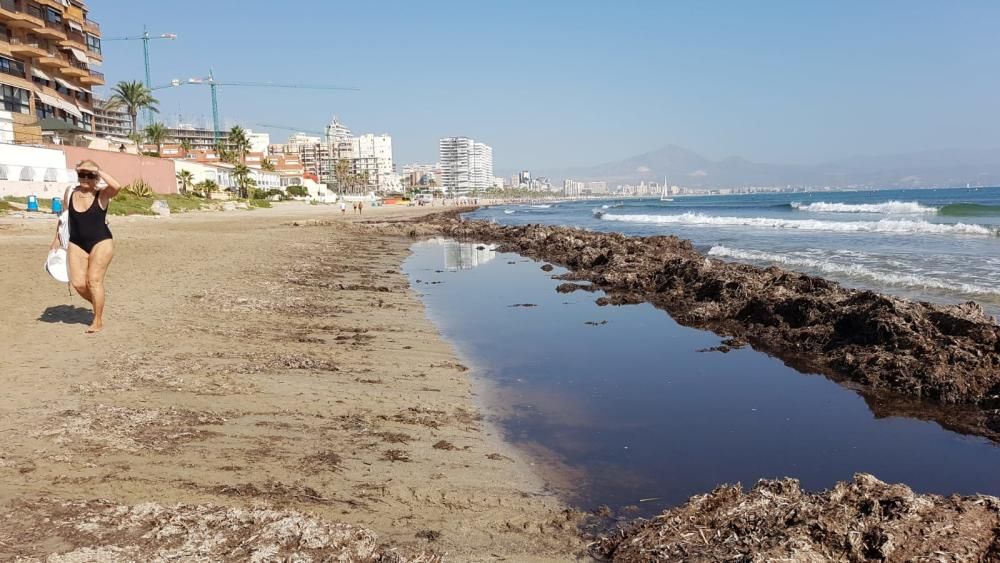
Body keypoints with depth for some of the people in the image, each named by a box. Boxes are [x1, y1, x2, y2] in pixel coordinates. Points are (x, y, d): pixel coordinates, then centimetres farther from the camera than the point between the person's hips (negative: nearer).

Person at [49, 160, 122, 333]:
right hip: (76, 244, 4)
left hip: (101, 243, -4)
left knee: (94, 280, -8)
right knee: (78, 283, -3)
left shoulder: (102, 194, -8)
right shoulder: (70, 193, 5)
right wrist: (57, 239, 18)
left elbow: (117, 186, -31)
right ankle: (98, 304, 27)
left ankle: (98, 321, 5)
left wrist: (98, 170, -21)